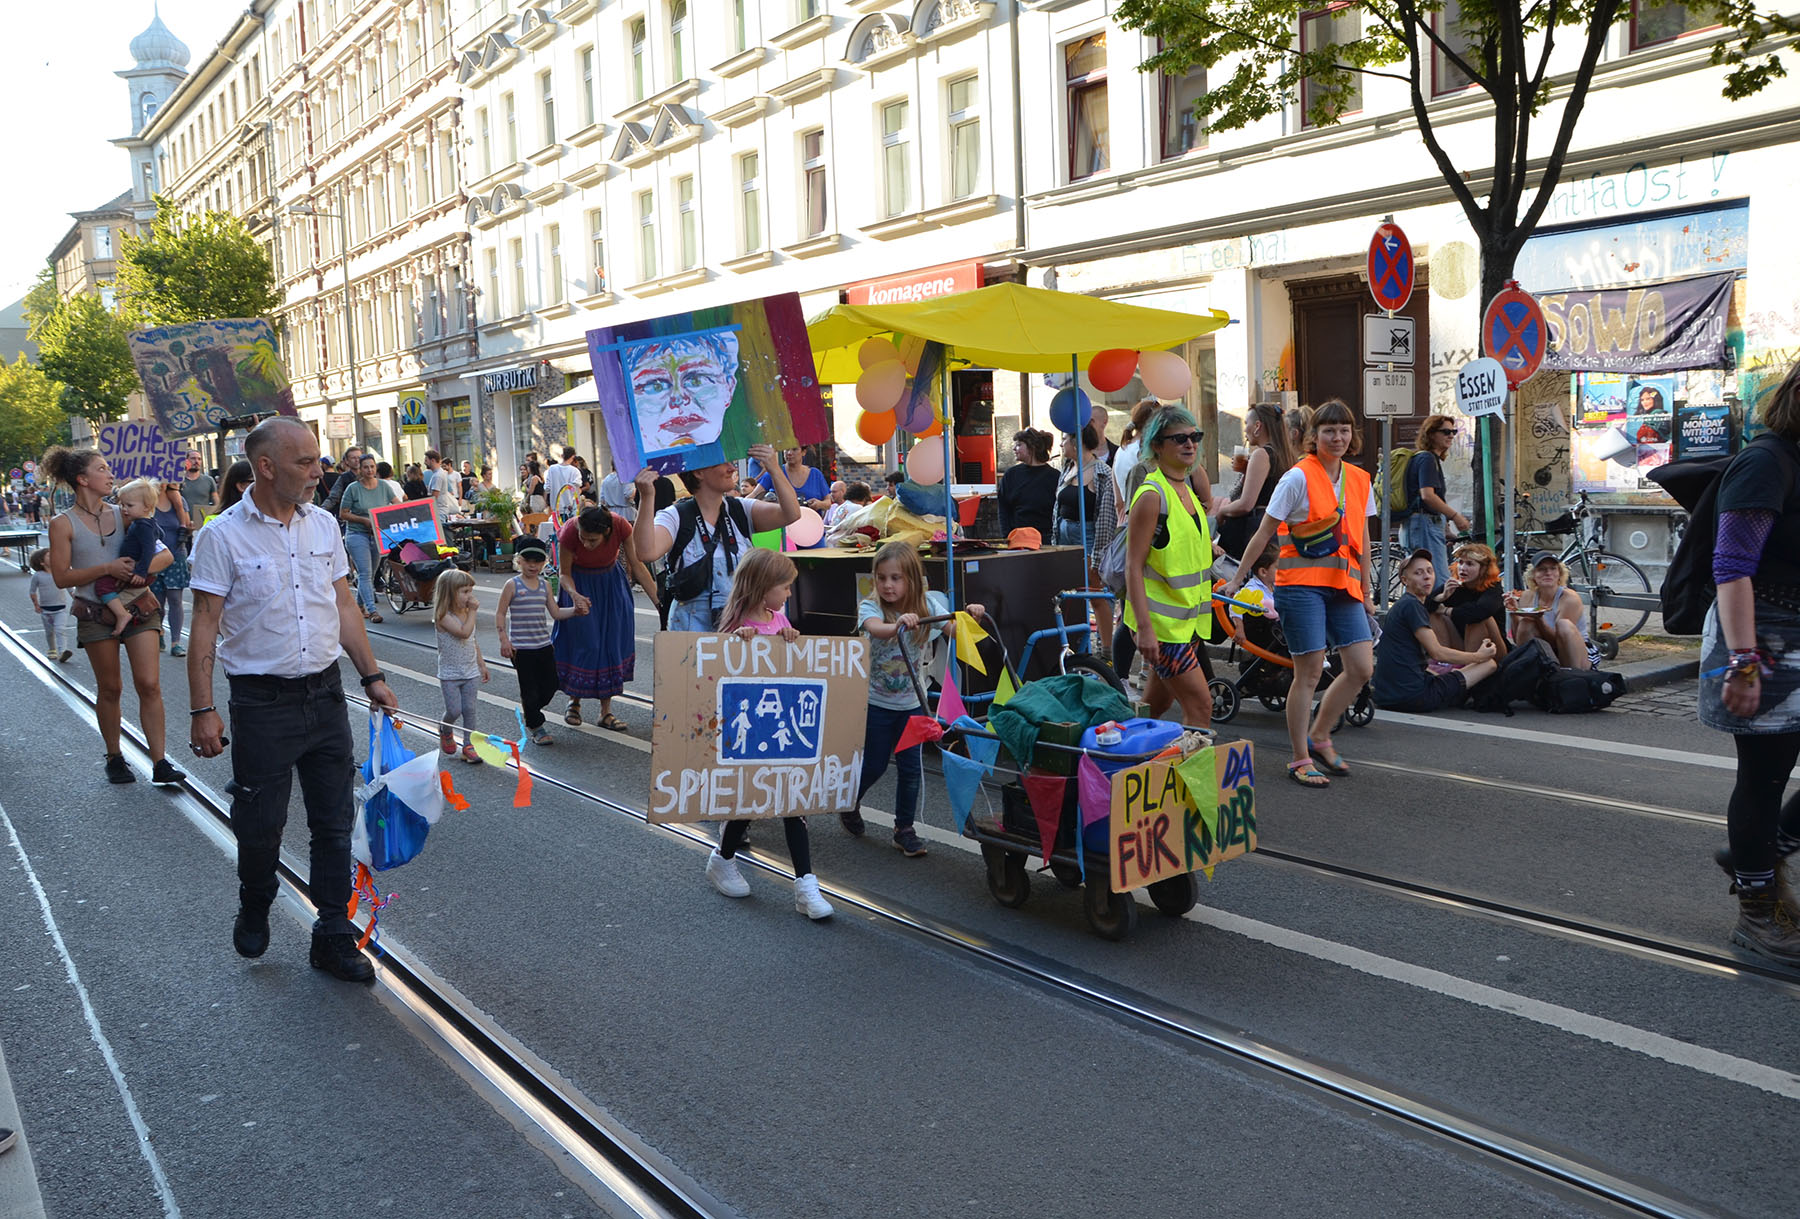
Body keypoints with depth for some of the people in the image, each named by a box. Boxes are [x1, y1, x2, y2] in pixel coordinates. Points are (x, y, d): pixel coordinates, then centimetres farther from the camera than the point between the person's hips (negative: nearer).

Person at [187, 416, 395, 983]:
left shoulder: (323, 524, 5)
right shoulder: (224, 536, -9)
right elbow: (206, 627, -9)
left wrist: (372, 677, 9)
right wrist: (202, 709, -12)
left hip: (325, 693, 4)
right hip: (261, 702, -4)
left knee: (334, 820, 8)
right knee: (260, 824, 7)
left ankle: (333, 937, 19)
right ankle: (254, 910, 37)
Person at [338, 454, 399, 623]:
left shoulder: (383, 486, 4)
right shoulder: (353, 488, -7)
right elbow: (343, 514, -4)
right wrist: (365, 520, -15)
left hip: (378, 535, 5)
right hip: (357, 534, -5)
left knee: (371, 574, 11)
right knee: (365, 573, -12)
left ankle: (359, 606, 26)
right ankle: (372, 610, -18)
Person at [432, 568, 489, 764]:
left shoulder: (467, 613, 5)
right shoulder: (443, 616, -18)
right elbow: (464, 632, -31)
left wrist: (482, 665, 16)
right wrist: (473, 611, -24)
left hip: (471, 672, 5)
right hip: (450, 674, -5)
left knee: (469, 709, 4)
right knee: (454, 711, 0)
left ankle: (469, 745, 12)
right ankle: (445, 731, 31)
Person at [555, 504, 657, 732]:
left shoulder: (621, 527, -30)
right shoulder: (569, 532, -32)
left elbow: (637, 566, -19)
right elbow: (564, 573, -17)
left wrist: (660, 603, -23)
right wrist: (575, 595, -38)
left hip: (611, 581, 2)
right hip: (580, 583, -2)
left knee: (611, 640, 0)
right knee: (581, 641, -6)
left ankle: (606, 711, 8)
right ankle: (574, 700, 19)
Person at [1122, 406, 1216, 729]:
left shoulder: (1187, 491, 12)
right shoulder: (1152, 495, -15)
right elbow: (1133, 566, -18)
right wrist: (1144, 628, -24)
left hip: (1187, 620, 9)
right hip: (1160, 621, -9)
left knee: (1156, 705, 14)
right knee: (1200, 705, -10)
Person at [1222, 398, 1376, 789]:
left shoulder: (1359, 480, 11)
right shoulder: (1298, 478, -7)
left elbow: (1361, 539, 18)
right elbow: (1264, 532, -5)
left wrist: (1366, 590, 19)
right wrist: (1238, 578, -5)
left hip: (1342, 585, 6)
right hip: (1302, 583, -6)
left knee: (1361, 668, 2)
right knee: (1310, 672, -4)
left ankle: (1319, 736, 22)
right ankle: (1300, 760, 8)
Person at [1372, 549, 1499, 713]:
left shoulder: (1400, 605, 20)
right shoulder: (1412, 605, -10)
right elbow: (1437, 653, -12)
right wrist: (1479, 656, 1)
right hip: (1412, 696, -10)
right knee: (1490, 663, -2)